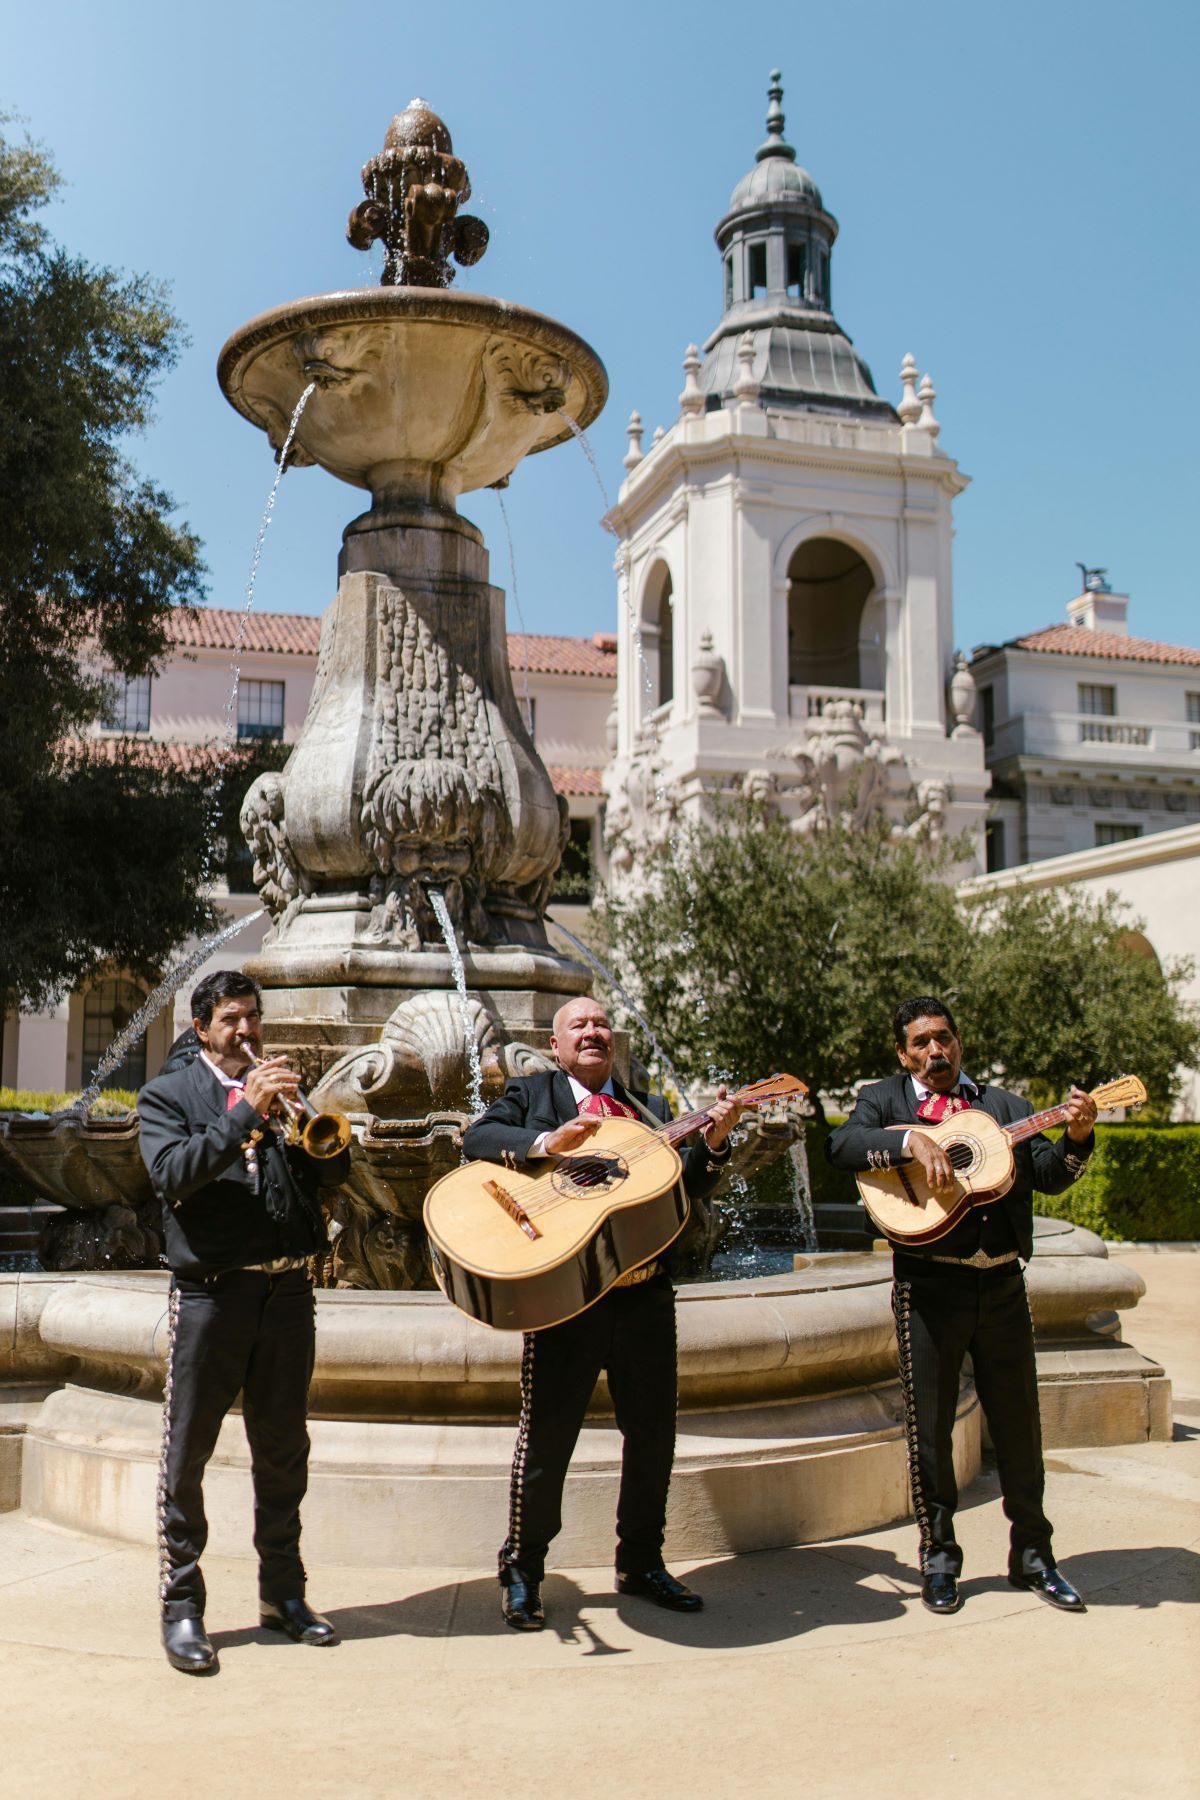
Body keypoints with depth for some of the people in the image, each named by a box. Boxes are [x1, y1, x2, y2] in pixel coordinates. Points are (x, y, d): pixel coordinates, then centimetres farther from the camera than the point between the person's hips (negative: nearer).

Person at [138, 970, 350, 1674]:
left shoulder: (282, 1091, 14)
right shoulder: (168, 1095, 3)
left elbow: (336, 1172, 7)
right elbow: (171, 1174, -14)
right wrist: (245, 1112, -21)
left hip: (287, 1291, 4)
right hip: (212, 1293, -4)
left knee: (284, 1451, 13)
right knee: (188, 1455, 2)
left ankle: (283, 1593, 26)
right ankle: (182, 1607, 15)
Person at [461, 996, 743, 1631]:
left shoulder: (648, 1109, 17)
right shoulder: (530, 1094, 7)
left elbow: (684, 1190, 9)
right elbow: (478, 1137, -10)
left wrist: (712, 1141, -7)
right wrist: (548, 1141, -24)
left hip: (646, 1294, 4)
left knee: (653, 1432, 11)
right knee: (546, 1433, 0)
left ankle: (640, 1561, 29)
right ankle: (522, 1568, 18)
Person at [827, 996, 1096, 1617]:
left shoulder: (1000, 1102, 13)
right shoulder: (884, 1099, 7)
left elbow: (1049, 1174, 4)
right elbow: (842, 1143, -13)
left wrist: (1076, 1137, -15)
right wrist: (912, 1142, -25)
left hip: (1003, 1284, 3)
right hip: (929, 1283, -2)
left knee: (1018, 1423, 10)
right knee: (929, 1426, 5)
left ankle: (1032, 1554, 26)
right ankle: (939, 1557, 21)